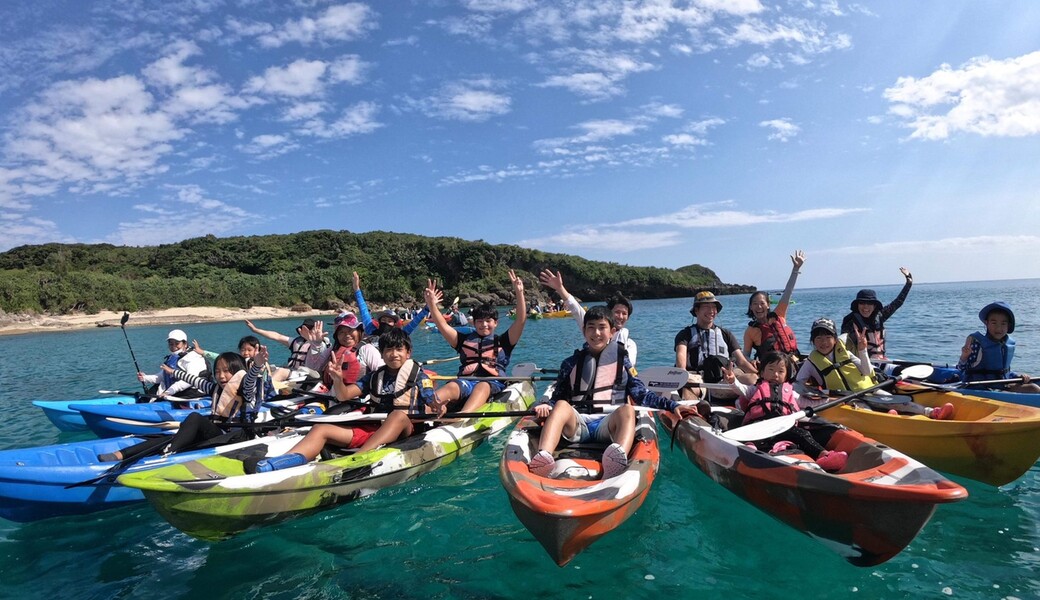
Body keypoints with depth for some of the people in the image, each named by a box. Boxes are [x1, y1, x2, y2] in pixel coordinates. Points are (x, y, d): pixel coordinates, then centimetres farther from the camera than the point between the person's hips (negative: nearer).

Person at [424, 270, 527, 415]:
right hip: (465, 381, 3)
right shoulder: (465, 340, 24)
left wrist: (519, 293, -4)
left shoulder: (502, 341, 18)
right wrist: (431, 304, 0)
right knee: (451, 386, -32)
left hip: (492, 383, -2)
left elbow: (521, 320, 6)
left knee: (482, 387, -38)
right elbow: (442, 326, 14)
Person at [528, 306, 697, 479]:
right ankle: (543, 458, -57)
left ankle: (619, 458, -63)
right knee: (561, 405, -31)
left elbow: (642, 395, 15)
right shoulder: (571, 363, 19)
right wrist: (544, 405, -7)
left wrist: (672, 405, 2)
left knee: (627, 410, -32)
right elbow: (556, 398, 16)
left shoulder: (621, 361, 19)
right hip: (576, 422, 1)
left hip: (609, 423, 0)